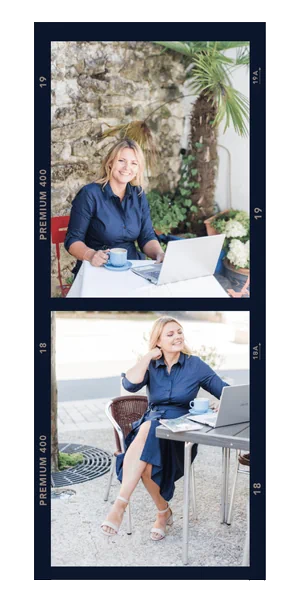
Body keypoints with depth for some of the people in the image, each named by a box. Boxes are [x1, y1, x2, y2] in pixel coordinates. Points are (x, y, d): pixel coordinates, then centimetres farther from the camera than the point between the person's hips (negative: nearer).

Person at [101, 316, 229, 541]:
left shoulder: (195, 365, 5)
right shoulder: (151, 365, 10)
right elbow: (130, 384, -10)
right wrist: (149, 356, -5)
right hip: (151, 423, 3)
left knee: (147, 430, -36)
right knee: (145, 462, -32)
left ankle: (120, 504, -36)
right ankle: (163, 511, -9)